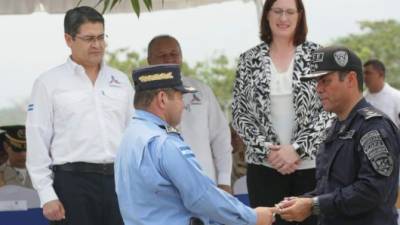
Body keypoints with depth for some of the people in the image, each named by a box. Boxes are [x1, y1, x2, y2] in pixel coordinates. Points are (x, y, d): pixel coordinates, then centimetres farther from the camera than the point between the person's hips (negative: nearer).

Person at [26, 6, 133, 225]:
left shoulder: (120, 81, 14)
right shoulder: (49, 83, 2)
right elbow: (38, 143, -1)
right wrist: (47, 195, -8)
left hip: (119, 179, 4)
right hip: (73, 182, -4)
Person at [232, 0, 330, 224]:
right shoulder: (250, 60, 6)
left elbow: (328, 110, -2)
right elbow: (239, 114, 5)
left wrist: (296, 149, -12)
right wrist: (267, 149, -9)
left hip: (311, 164, -1)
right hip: (264, 166, 1)